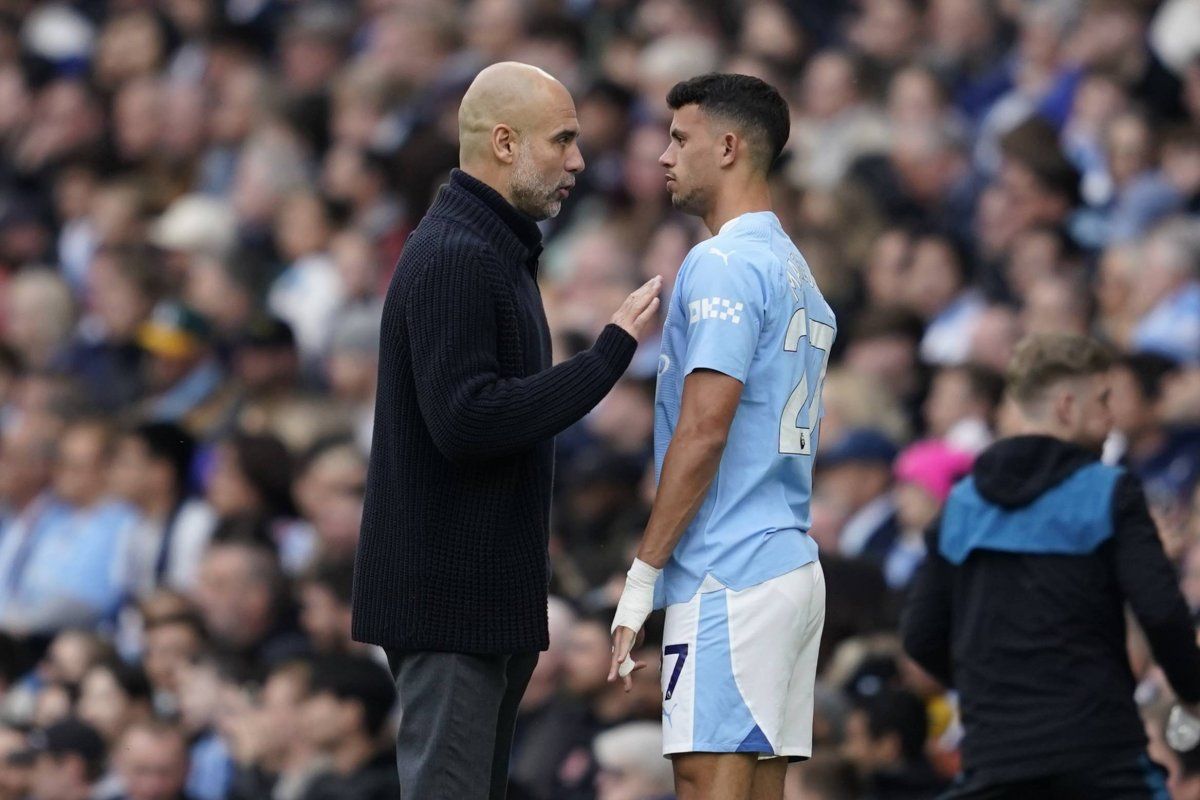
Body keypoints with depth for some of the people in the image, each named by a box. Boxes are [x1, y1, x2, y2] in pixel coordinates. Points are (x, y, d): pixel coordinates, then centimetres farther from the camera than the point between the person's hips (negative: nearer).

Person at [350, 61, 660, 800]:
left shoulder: (496, 252, 17)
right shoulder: (453, 256, -16)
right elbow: (465, 420, -25)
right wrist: (610, 354, -24)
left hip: (488, 593, 10)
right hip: (448, 594, -10)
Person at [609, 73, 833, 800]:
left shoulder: (724, 264, -10)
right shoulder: (797, 271, 19)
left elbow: (704, 431, -17)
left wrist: (643, 575, -14)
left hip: (726, 577, -9)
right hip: (793, 569, 9)